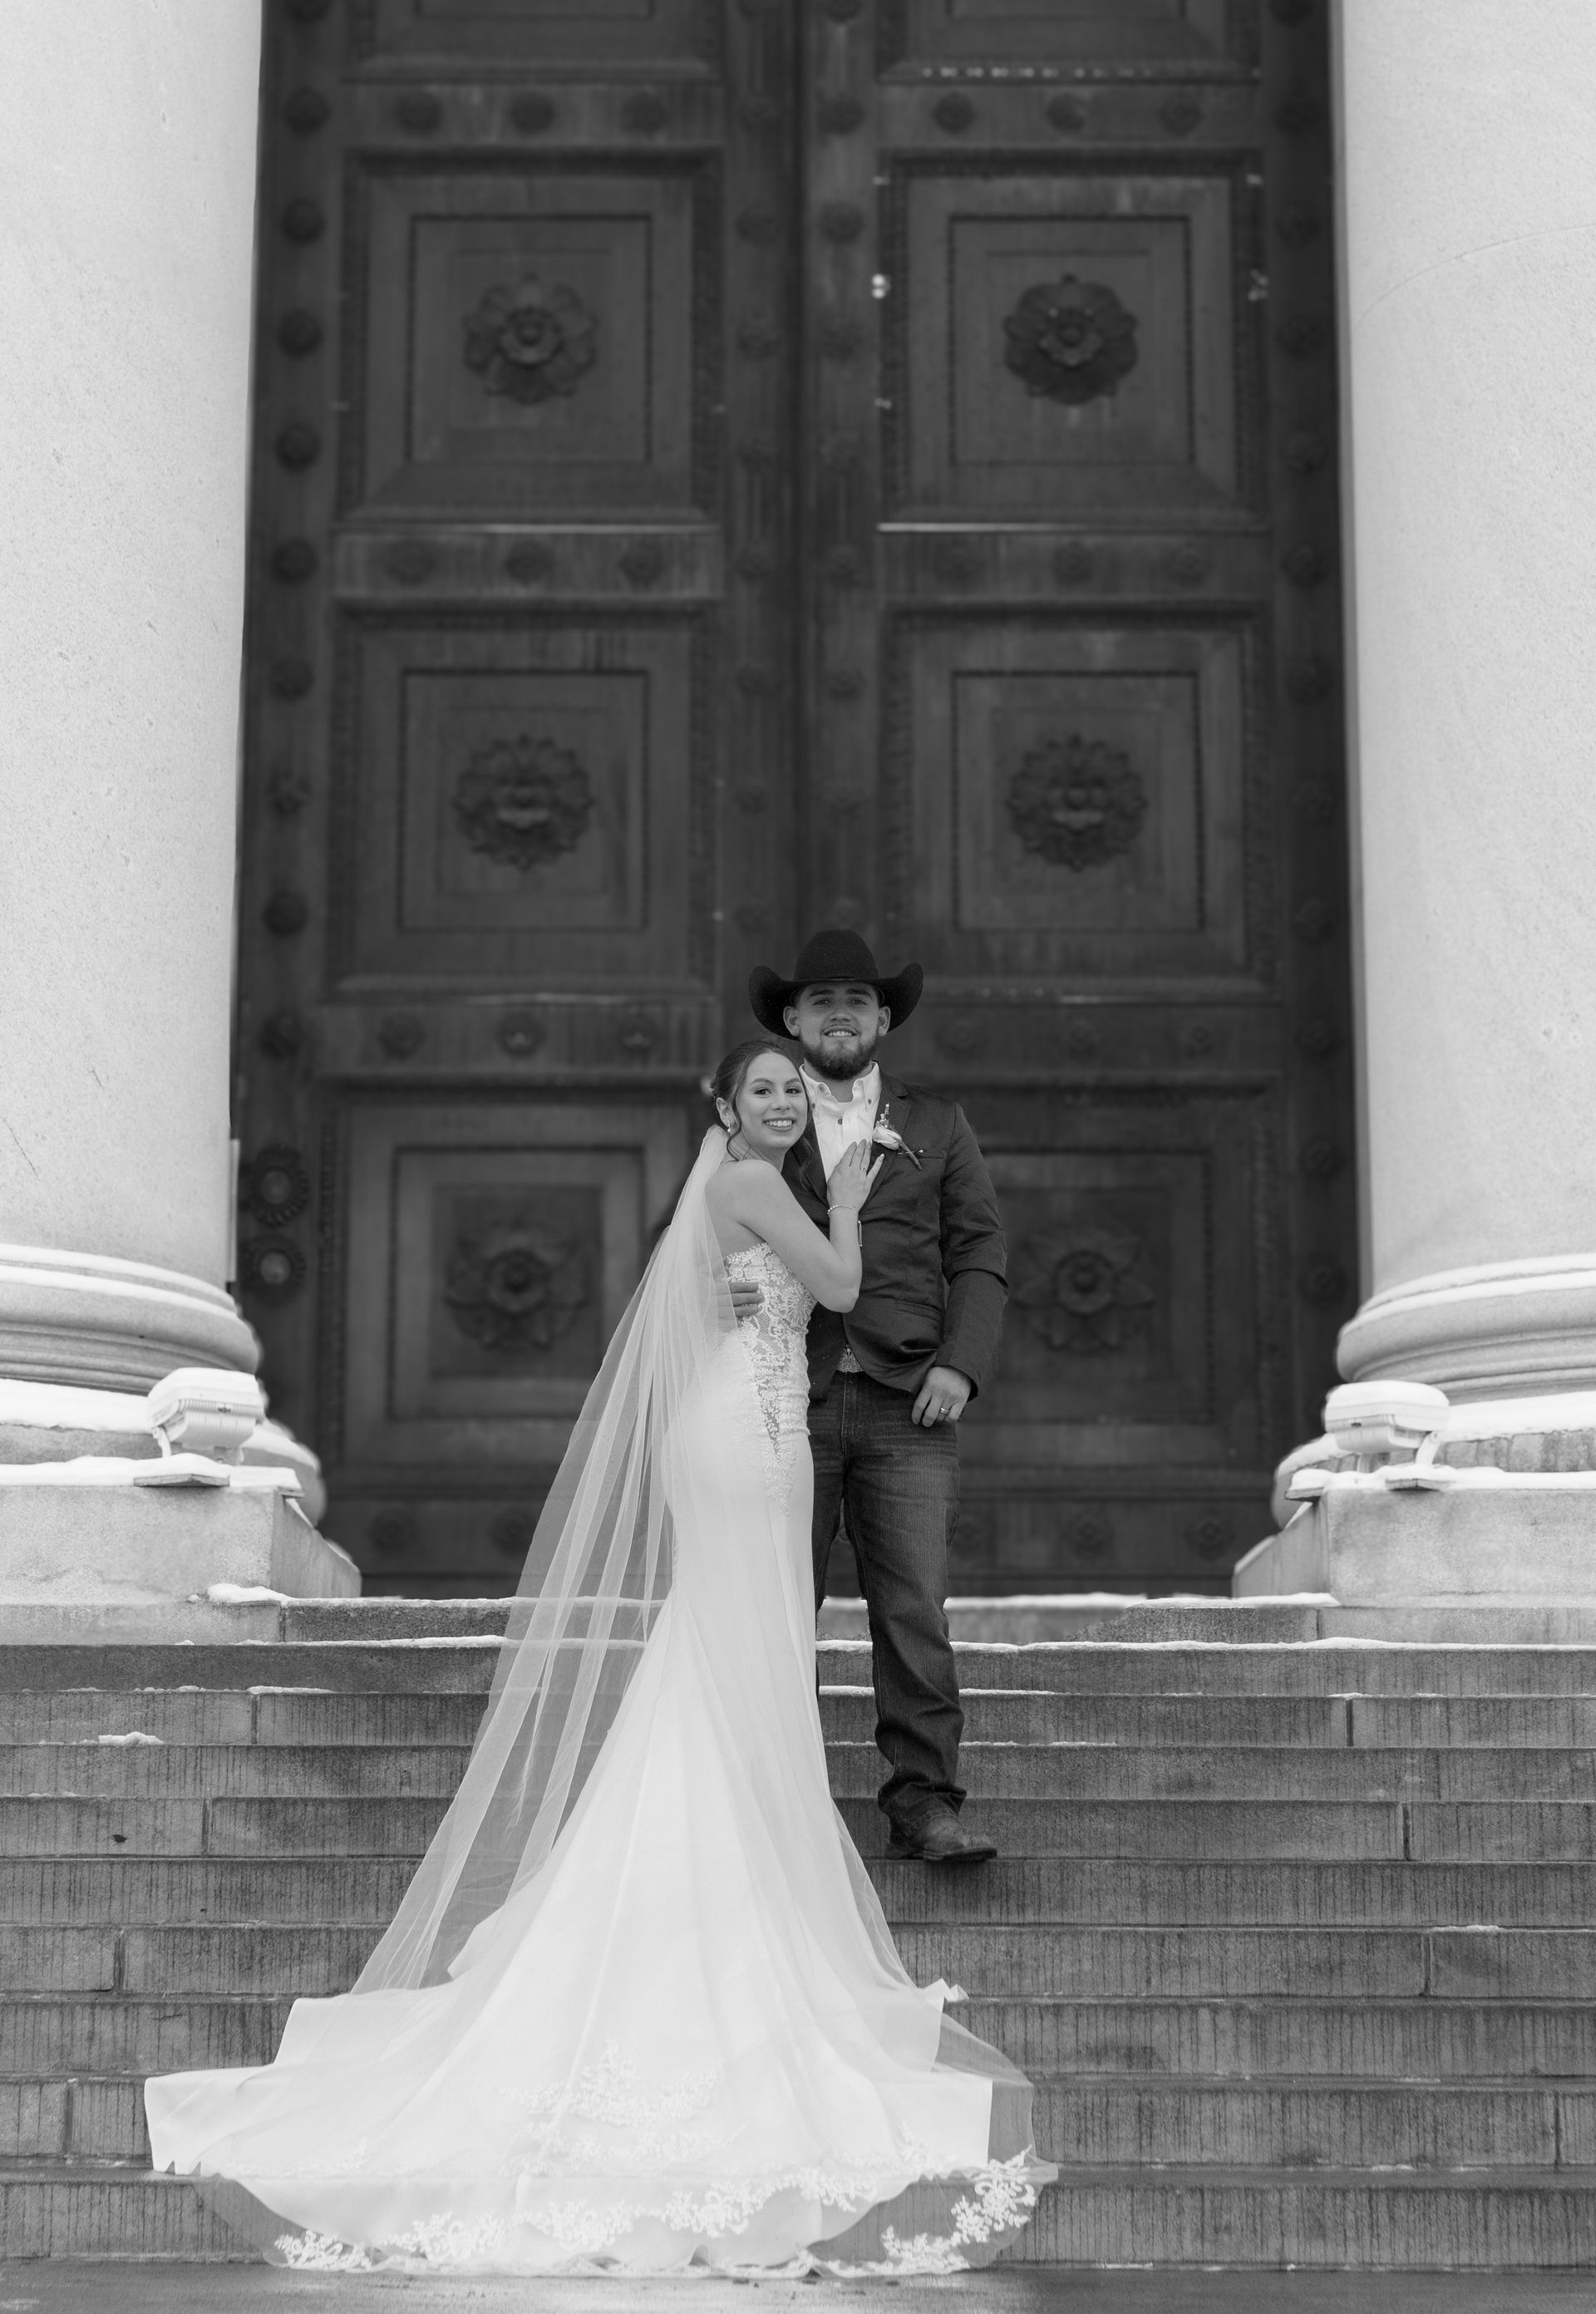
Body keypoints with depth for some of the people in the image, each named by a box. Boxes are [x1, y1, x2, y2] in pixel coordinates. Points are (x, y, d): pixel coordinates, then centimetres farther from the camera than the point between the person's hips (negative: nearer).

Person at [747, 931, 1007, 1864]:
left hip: (907, 1403, 0)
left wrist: (961, 1364, -5)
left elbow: (979, 1255, 11)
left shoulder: (938, 1125, 17)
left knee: (916, 1611, -7)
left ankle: (926, 1805, -5)